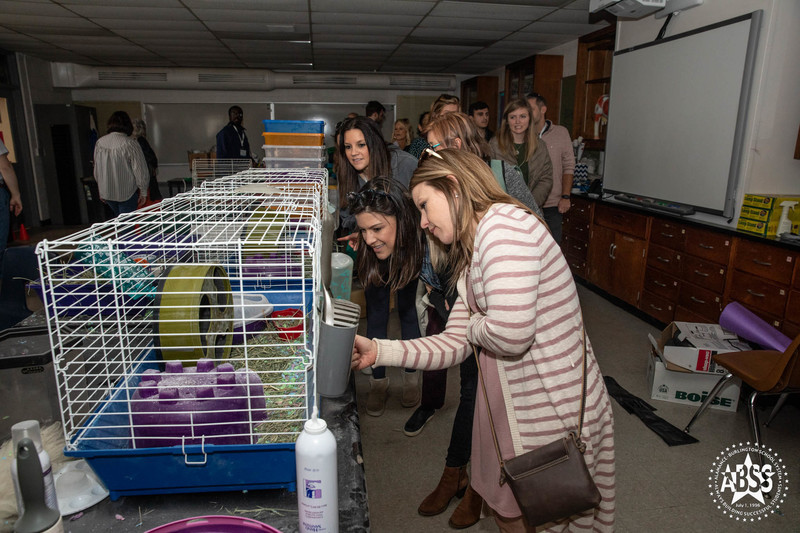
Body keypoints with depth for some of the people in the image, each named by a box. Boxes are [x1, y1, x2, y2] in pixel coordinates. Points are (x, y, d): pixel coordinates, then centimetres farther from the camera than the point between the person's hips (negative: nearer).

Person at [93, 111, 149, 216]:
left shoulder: (99, 142, 1)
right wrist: (143, 192, -3)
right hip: (126, 193, -5)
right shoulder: (130, 143, -16)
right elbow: (140, 170, -14)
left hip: (106, 193, 5)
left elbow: (96, 171, 11)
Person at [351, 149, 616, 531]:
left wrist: (474, 324, -9)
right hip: (518, 408, 9)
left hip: (554, 410, -8)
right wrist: (378, 351, -2)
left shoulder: (503, 222, -20)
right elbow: (455, 344, 6)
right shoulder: (471, 259, 12)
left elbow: (511, 333, -30)